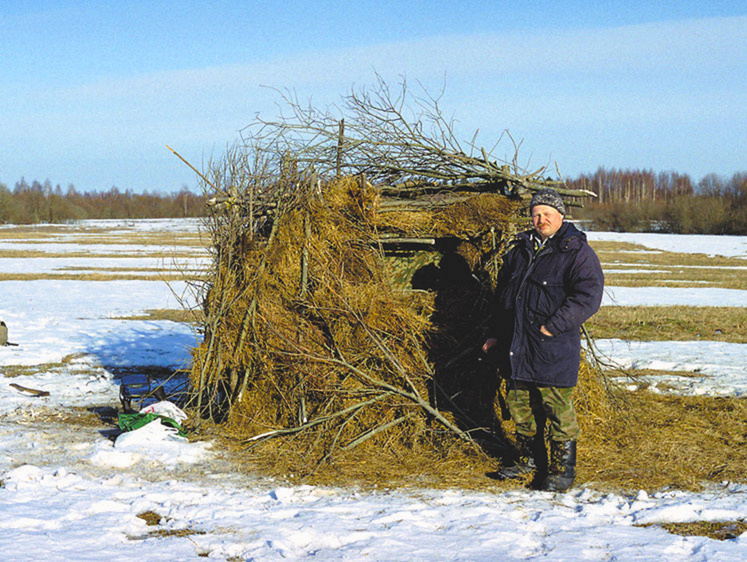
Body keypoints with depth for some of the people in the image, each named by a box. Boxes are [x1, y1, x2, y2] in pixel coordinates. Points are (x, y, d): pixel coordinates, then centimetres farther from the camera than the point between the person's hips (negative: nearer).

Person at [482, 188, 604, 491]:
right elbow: (502, 293, 25)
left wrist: (553, 326, -20)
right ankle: (528, 459, 28)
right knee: (521, 406, 14)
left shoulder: (576, 251, -5)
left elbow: (588, 295, -16)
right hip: (516, 347, 6)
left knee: (558, 409, -4)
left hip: (554, 349, -6)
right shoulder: (519, 251, 15)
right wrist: (497, 333, 20)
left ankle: (563, 468, 6)